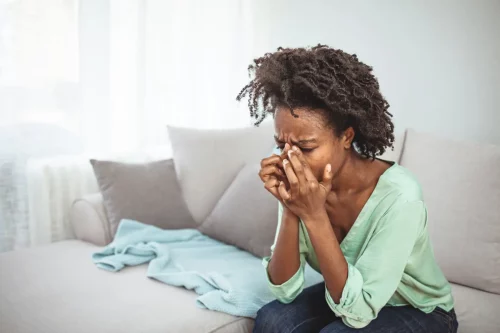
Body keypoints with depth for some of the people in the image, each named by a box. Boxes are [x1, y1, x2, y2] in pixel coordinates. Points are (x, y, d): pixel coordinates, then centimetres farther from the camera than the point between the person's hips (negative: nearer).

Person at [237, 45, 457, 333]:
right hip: (346, 296, 4)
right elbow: (285, 290, -16)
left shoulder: (398, 195, -31)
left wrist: (314, 216, -37)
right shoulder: (302, 183, -17)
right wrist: (290, 210, -30)